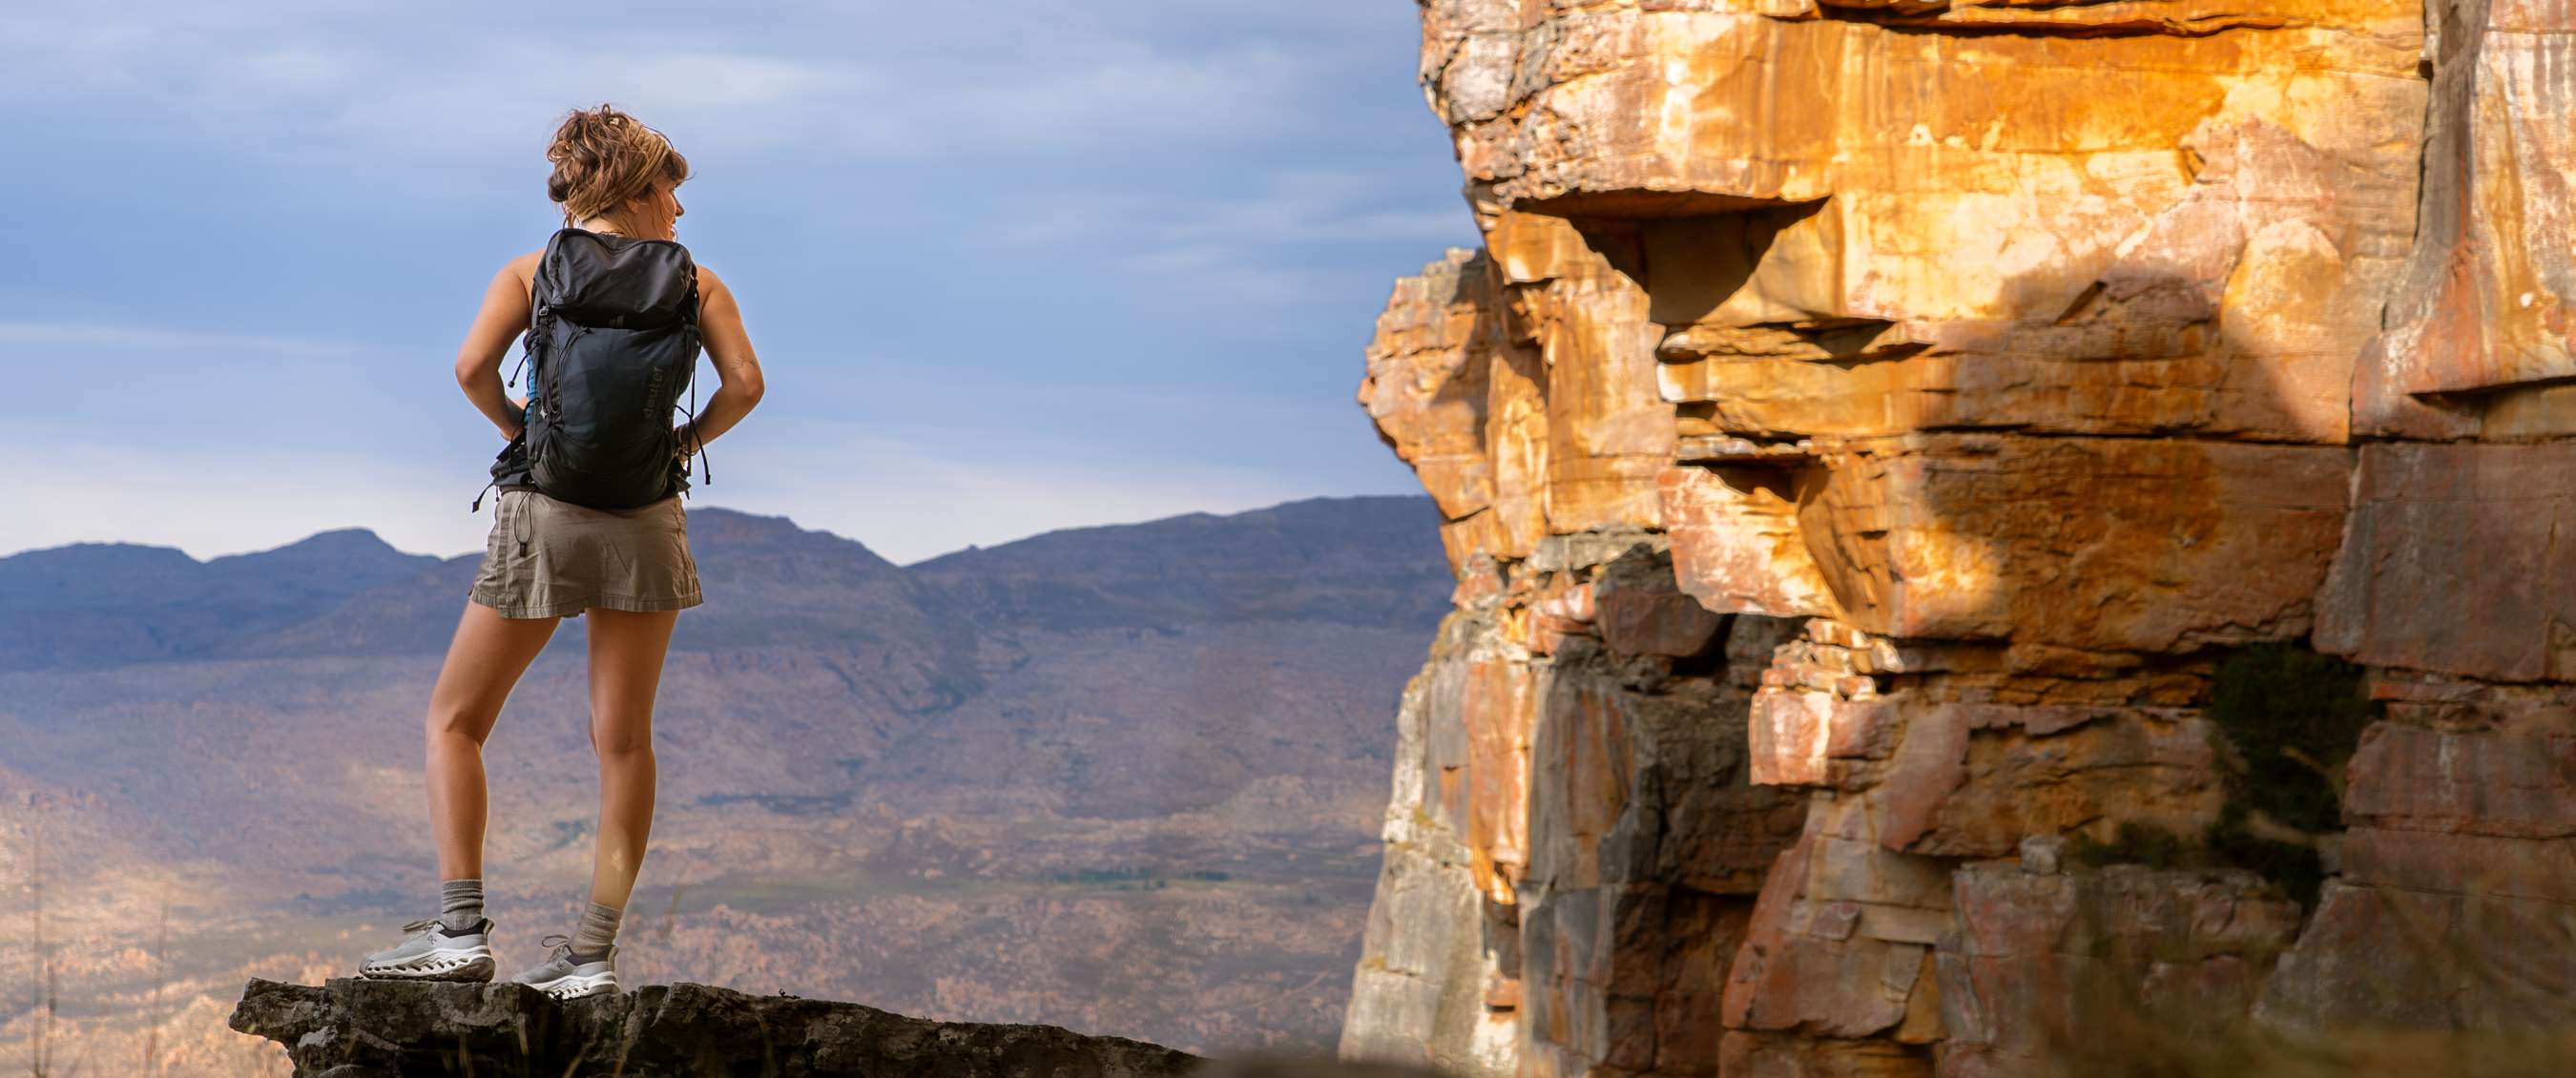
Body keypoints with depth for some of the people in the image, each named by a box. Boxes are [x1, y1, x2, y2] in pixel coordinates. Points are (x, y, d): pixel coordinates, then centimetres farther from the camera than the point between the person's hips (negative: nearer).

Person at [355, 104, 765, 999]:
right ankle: (595, 949, 2)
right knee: (623, 738, 5)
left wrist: (517, 426, 7)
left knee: (455, 721, 8)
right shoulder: (692, 281, 6)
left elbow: (473, 367, -11)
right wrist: (687, 440, 8)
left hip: (542, 512, -1)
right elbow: (745, 382, -7)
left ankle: (462, 928, -4)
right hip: (645, 517, 1)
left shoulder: (531, 270, 5)